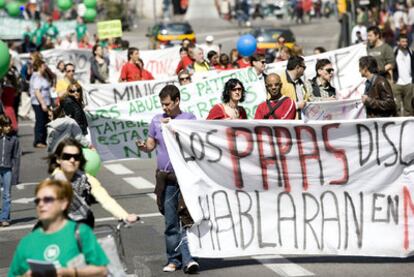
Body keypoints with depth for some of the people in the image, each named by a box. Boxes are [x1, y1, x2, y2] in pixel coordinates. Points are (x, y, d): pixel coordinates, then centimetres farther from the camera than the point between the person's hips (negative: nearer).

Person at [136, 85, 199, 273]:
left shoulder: (188, 118, 2)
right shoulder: (157, 120, 10)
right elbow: (151, 145, 14)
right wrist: (143, 146, -7)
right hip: (165, 176, 3)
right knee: (170, 221, 7)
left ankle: (187, 258, -12)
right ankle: (174, 259, 15)